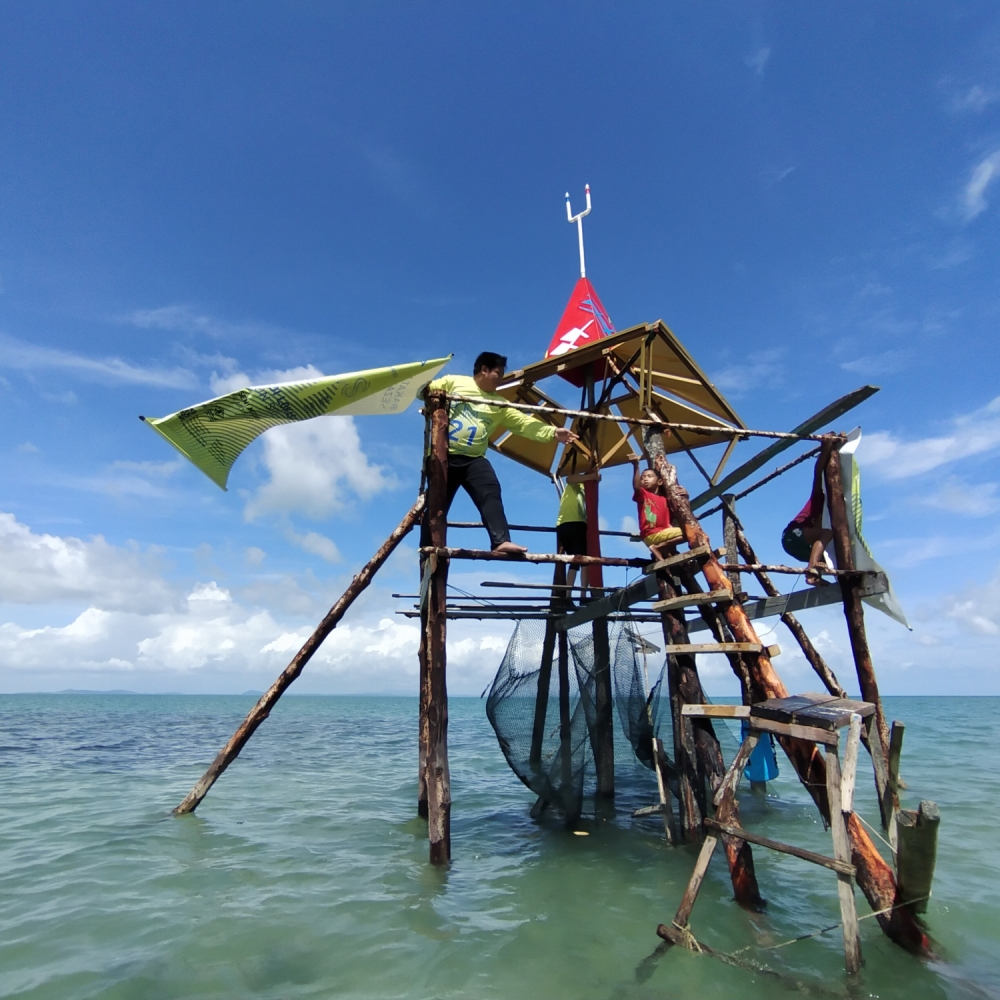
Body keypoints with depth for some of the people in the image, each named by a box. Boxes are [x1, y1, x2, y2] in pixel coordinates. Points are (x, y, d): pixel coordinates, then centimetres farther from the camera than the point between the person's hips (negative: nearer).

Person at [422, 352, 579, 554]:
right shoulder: (453, 382, 4)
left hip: (473, 459, 3)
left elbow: (525, 423, 4)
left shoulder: (499, 404, 12)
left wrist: (553, 432, -8)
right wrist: (431, 394, -18)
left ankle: (501, 541, -30)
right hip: (444, 455, -3)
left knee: (491, 494, -19)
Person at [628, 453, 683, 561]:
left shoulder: (663, 499, 19)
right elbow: (636, 486, -22)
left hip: (662, 533, 7)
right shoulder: (642, 494, 1)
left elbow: (666, 522, 15)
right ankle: (657, 547, -11)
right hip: (651, 535, -7)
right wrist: (636, 466, -34)